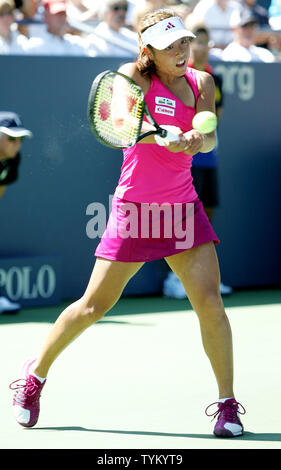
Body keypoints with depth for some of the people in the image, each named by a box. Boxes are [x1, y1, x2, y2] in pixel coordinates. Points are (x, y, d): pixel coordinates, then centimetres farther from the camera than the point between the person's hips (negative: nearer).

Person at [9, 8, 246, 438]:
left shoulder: (201, 83, 5)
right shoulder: (133, 77, -7)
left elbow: (209, 137, -10)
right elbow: (127, 120, -27)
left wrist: (199, 141, -34)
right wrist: (171, 138, -46)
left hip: (182, 208, 3)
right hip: (134, 208, -3)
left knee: (210, 303, -11)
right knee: (94, 306, 5)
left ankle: (227, 405, 0)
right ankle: (36, 373, 27)